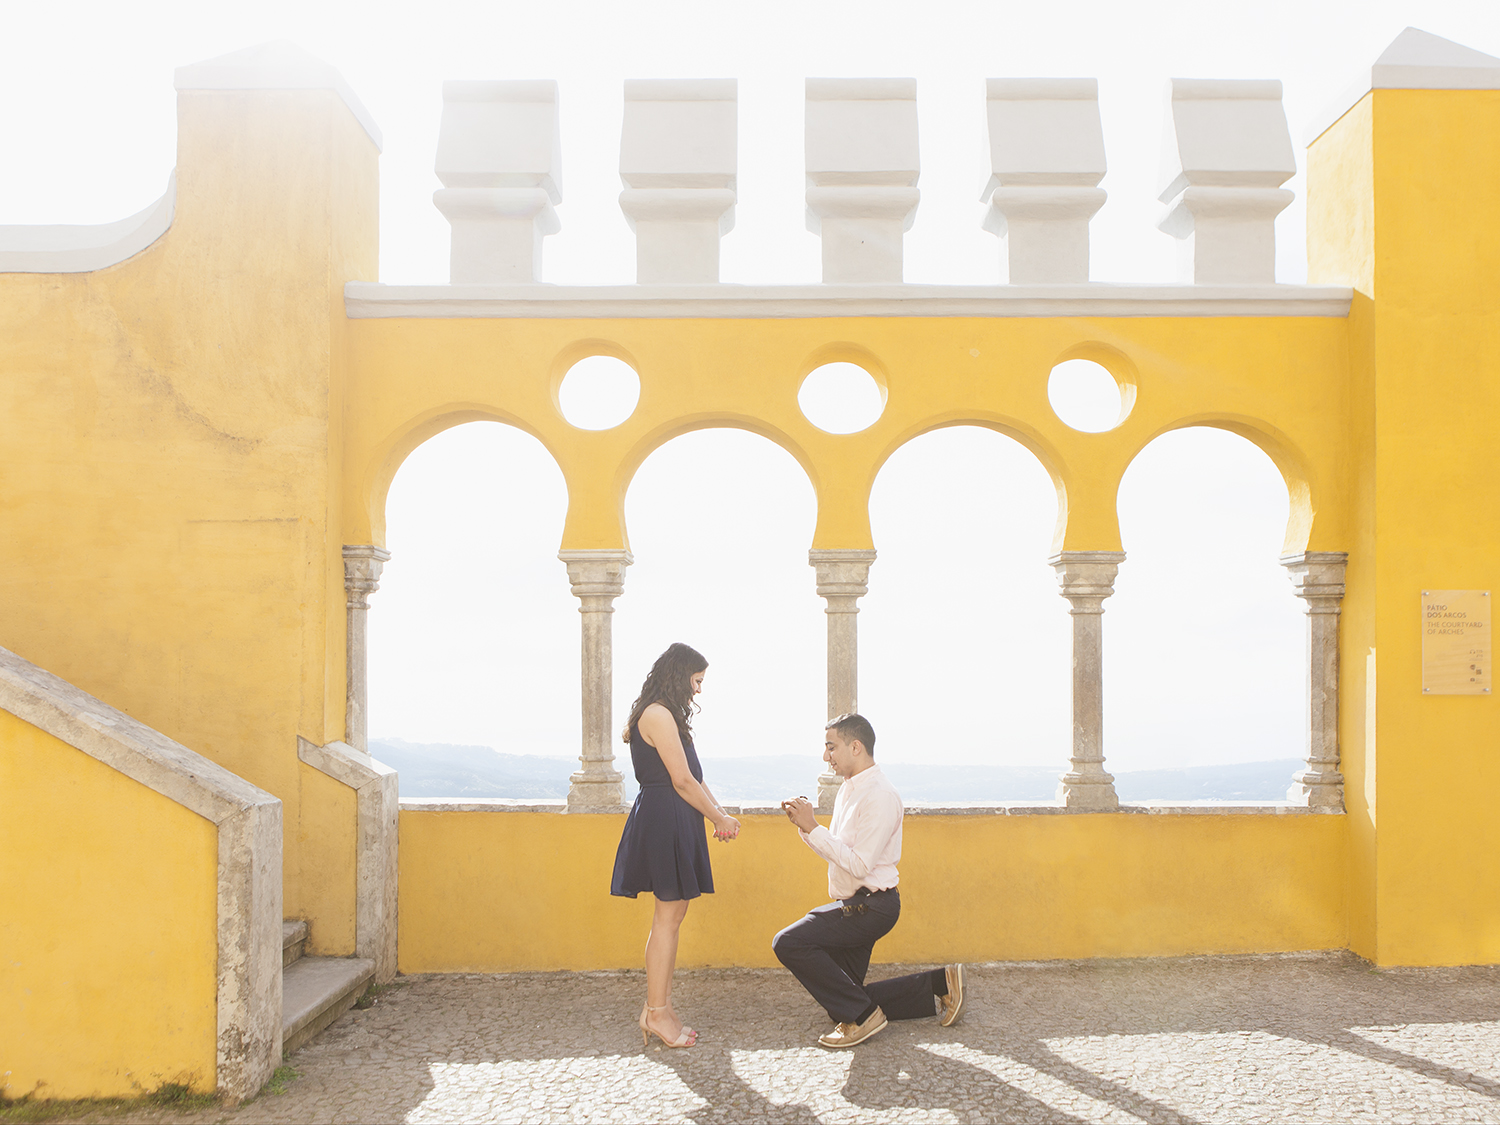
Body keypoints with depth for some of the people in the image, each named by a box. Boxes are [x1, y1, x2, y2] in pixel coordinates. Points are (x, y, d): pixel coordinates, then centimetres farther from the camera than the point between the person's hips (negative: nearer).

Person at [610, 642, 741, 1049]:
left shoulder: (664, 717, 19)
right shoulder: (658, 715, -14)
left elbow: (691, 777, 17)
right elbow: (682, 780, -16)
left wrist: (719, 813, 7)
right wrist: (718, 818, -6)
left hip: (672, 822, 11)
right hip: (665, 820, -11)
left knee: (670, 915, 11)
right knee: (668, 916, -5)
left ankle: (657, 1008, 16)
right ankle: (657, 1012, 1)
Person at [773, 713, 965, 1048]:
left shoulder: (880, 796, -19)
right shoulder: (849, 789, 12)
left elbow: (858, 864, -23)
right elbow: (837, 850, 16)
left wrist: (812, 828, -23)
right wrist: (804, 824, 2)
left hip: (871, 905, -10)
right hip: (855, 906, 10)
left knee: (789, 943, -22)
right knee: (844, 999, 12)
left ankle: (862, 1016, -13)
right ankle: (939, 986, 19)